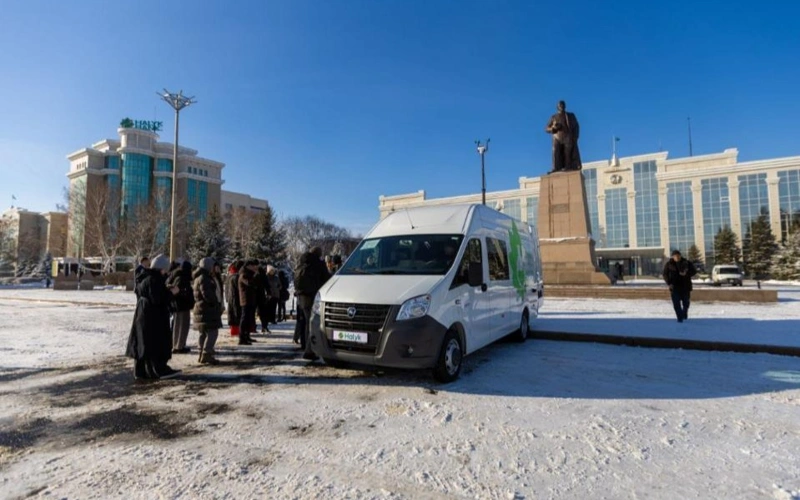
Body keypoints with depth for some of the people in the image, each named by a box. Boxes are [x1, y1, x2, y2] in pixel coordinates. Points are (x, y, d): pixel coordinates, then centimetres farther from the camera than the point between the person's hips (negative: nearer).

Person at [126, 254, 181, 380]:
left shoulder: (143, 277, 11)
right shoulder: (154, 279, -19)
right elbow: (157, 298, -25)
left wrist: (167, 291, 14)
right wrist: (171, 292, -12)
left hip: (142, 315, 10)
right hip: (154, 317, -10)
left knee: (142, 343, 12)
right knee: (156, 343, -3)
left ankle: (140, 371, 19)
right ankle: (160, 370, 2)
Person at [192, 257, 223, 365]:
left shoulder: (204, 277, 17)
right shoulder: (203, 279, -17)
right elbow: (207, 294, -24)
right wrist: (216, 301, -8)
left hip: (204, 310, 11)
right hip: (207, 310, -11)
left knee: (204, 333, 16)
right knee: (212, 332, -11)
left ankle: (203, 355, 25)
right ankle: (206, 355, -12)